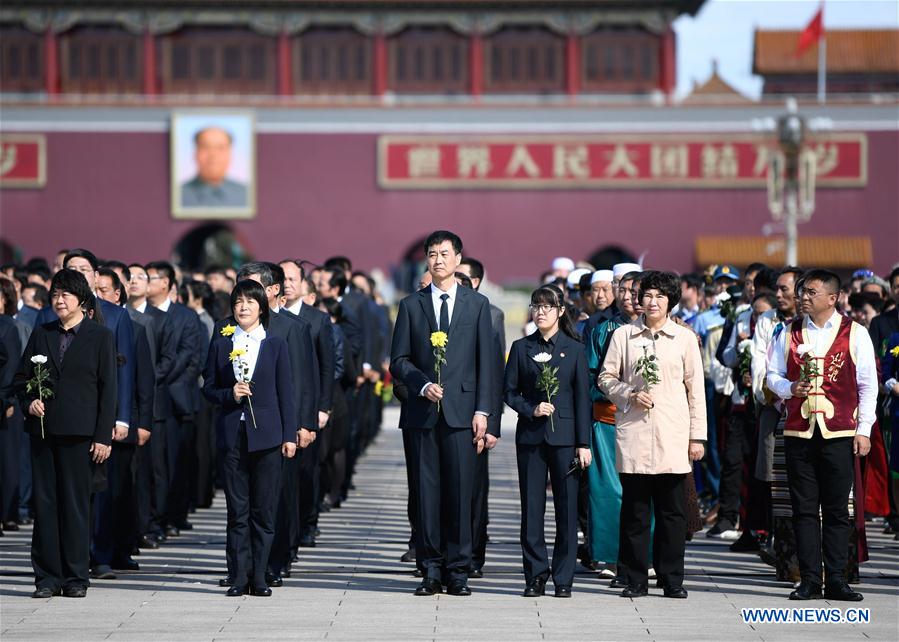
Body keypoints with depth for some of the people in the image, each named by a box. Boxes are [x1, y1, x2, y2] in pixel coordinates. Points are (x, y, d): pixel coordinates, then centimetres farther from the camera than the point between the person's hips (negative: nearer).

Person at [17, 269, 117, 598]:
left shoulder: (101, 337, 3)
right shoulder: (41, 334, 13)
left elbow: (108, 389, 0)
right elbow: (22, 377, 21)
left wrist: (103, 436, -7)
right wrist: (29, 402, -1)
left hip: (80, 434, -3)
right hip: (43, 431, 4)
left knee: (76, 504, -1)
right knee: (45, 503, 3)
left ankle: (76, 577, 5)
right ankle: (47, 577, 7)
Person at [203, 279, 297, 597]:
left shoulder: (275, 345, 7)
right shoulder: (220, 344, 9)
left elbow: (285, 392, 5)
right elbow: (209, 388, 10)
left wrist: (289, 435, 0)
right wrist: (229, 394, -11)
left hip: (266, 435, -1)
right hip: (233, 435, 1)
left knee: (264, 511, 0)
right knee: (237, 511, 1)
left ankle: (259, 577, 6)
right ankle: (239, 578, 4)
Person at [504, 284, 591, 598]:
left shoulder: (574, 349, 4)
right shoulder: (521, 348, 8)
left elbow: (582, 397, 2)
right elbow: (509, 392, 9)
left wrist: (584, 443, -3)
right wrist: (531, 409, -11)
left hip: (564, 435, -1)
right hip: (530, 436, 1)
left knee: (566, 508, -1)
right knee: (531, 509, 1)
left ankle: (563, 579, 5)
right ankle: (535, 576, 7)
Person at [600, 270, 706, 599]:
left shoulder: (685, 338, 7)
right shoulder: (623, 335, 8)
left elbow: (695, 389, 7)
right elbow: (606, 377, 11)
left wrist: (697, 436, 3)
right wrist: (630, 395, -8)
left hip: (672, 436, 0)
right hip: (633, 435, 0)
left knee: (672, 510, 1)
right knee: (634, 510, 1)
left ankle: (672, 580, 8)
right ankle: (635, 580, 7)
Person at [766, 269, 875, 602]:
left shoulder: (855, 334, 3)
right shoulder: (789, 334, 10)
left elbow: (867, 385, 4)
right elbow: (773, 375, 13)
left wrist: (863, 430, 0)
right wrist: (789, 388, -9)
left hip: (839, 433, -2)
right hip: (798, 432, 2)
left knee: (837, 509, 0)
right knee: (804, 508, 1)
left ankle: (836, 580, 4)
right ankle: (810, 580, 5)